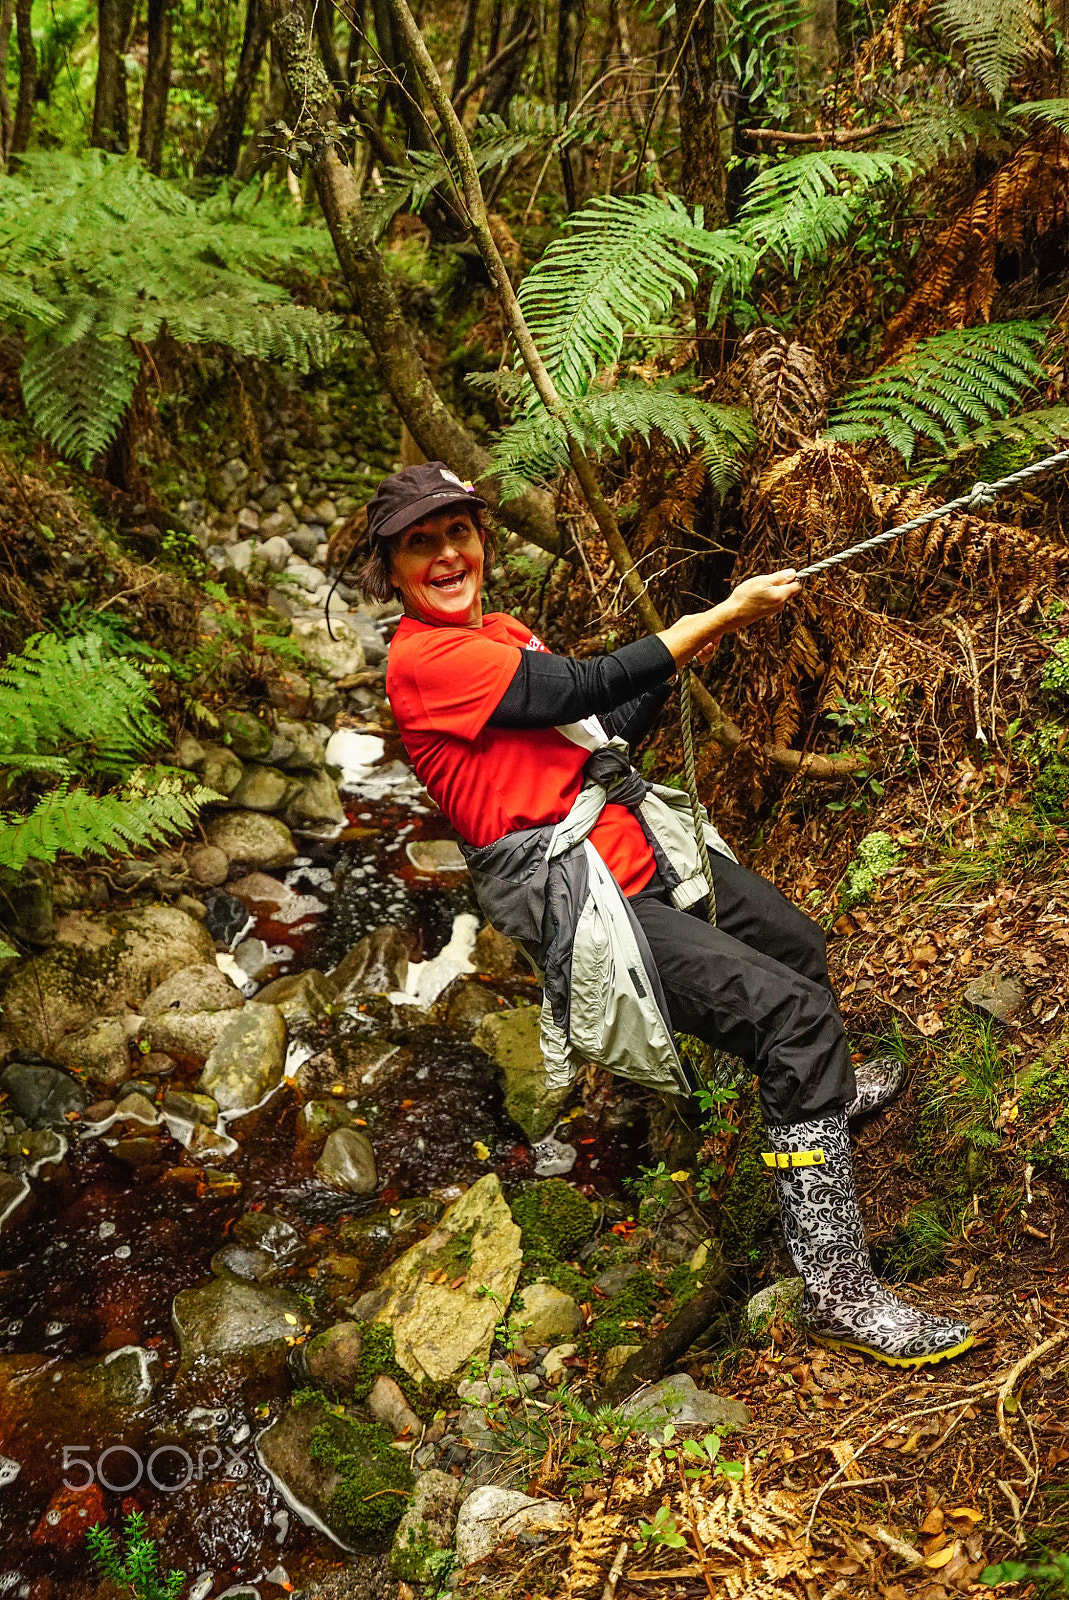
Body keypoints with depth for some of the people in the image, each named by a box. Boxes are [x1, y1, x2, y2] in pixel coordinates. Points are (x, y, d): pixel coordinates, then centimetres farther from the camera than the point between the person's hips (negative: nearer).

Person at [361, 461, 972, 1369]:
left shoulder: (502, 632, 11)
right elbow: (586, 688, -20)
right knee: (792, 1012, -19)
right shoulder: (422, 658, -16)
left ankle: (828, 1096, 56)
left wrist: (679, 662, 2)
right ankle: (836, 1288, -10)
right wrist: (725, 616, -15)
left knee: (799, 946, 25)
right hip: (577, 899, -9)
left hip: (644, 847, 9)